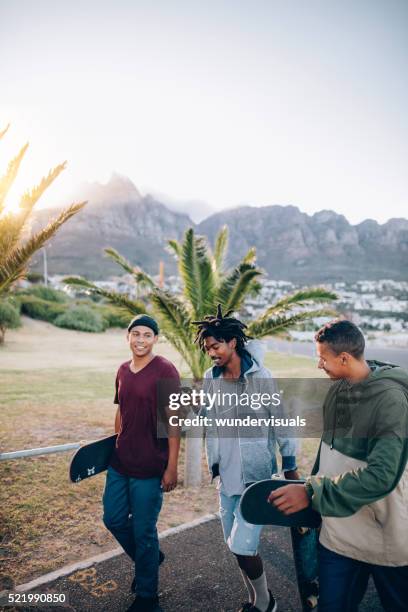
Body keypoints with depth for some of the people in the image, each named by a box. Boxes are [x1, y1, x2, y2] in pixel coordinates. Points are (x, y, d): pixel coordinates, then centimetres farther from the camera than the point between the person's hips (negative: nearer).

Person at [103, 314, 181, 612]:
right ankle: (149, 558, 46)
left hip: (149, 468, -6)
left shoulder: (165, 370, -15)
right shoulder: (123, 370, 5)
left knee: (143, 532, 8)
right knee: (114, 519, 18)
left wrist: (172, 467, -15)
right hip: (119, 463, 7)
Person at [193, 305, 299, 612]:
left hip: (257, 476, -5)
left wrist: (291, 468, -2)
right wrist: (214, 461, 9)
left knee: (243, 548, -7)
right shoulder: (210, 378, -2)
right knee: (236, 547, 15)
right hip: (227, 476, 5)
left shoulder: (261, 377, -15)